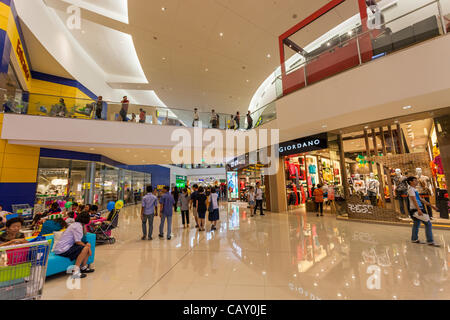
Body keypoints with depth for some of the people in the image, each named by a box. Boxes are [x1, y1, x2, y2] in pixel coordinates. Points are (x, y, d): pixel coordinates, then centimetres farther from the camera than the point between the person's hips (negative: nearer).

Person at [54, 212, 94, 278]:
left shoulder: (76, 224, 11)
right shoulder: (78, 226, -19)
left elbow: (84, 234, 16)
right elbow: (78, 241, -20)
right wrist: (88, 248, -11)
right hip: (62, 250, -10)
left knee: (88, 244, 7)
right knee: (85, 248, -23)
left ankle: (84, 267, 11)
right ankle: (76, 271, -17)